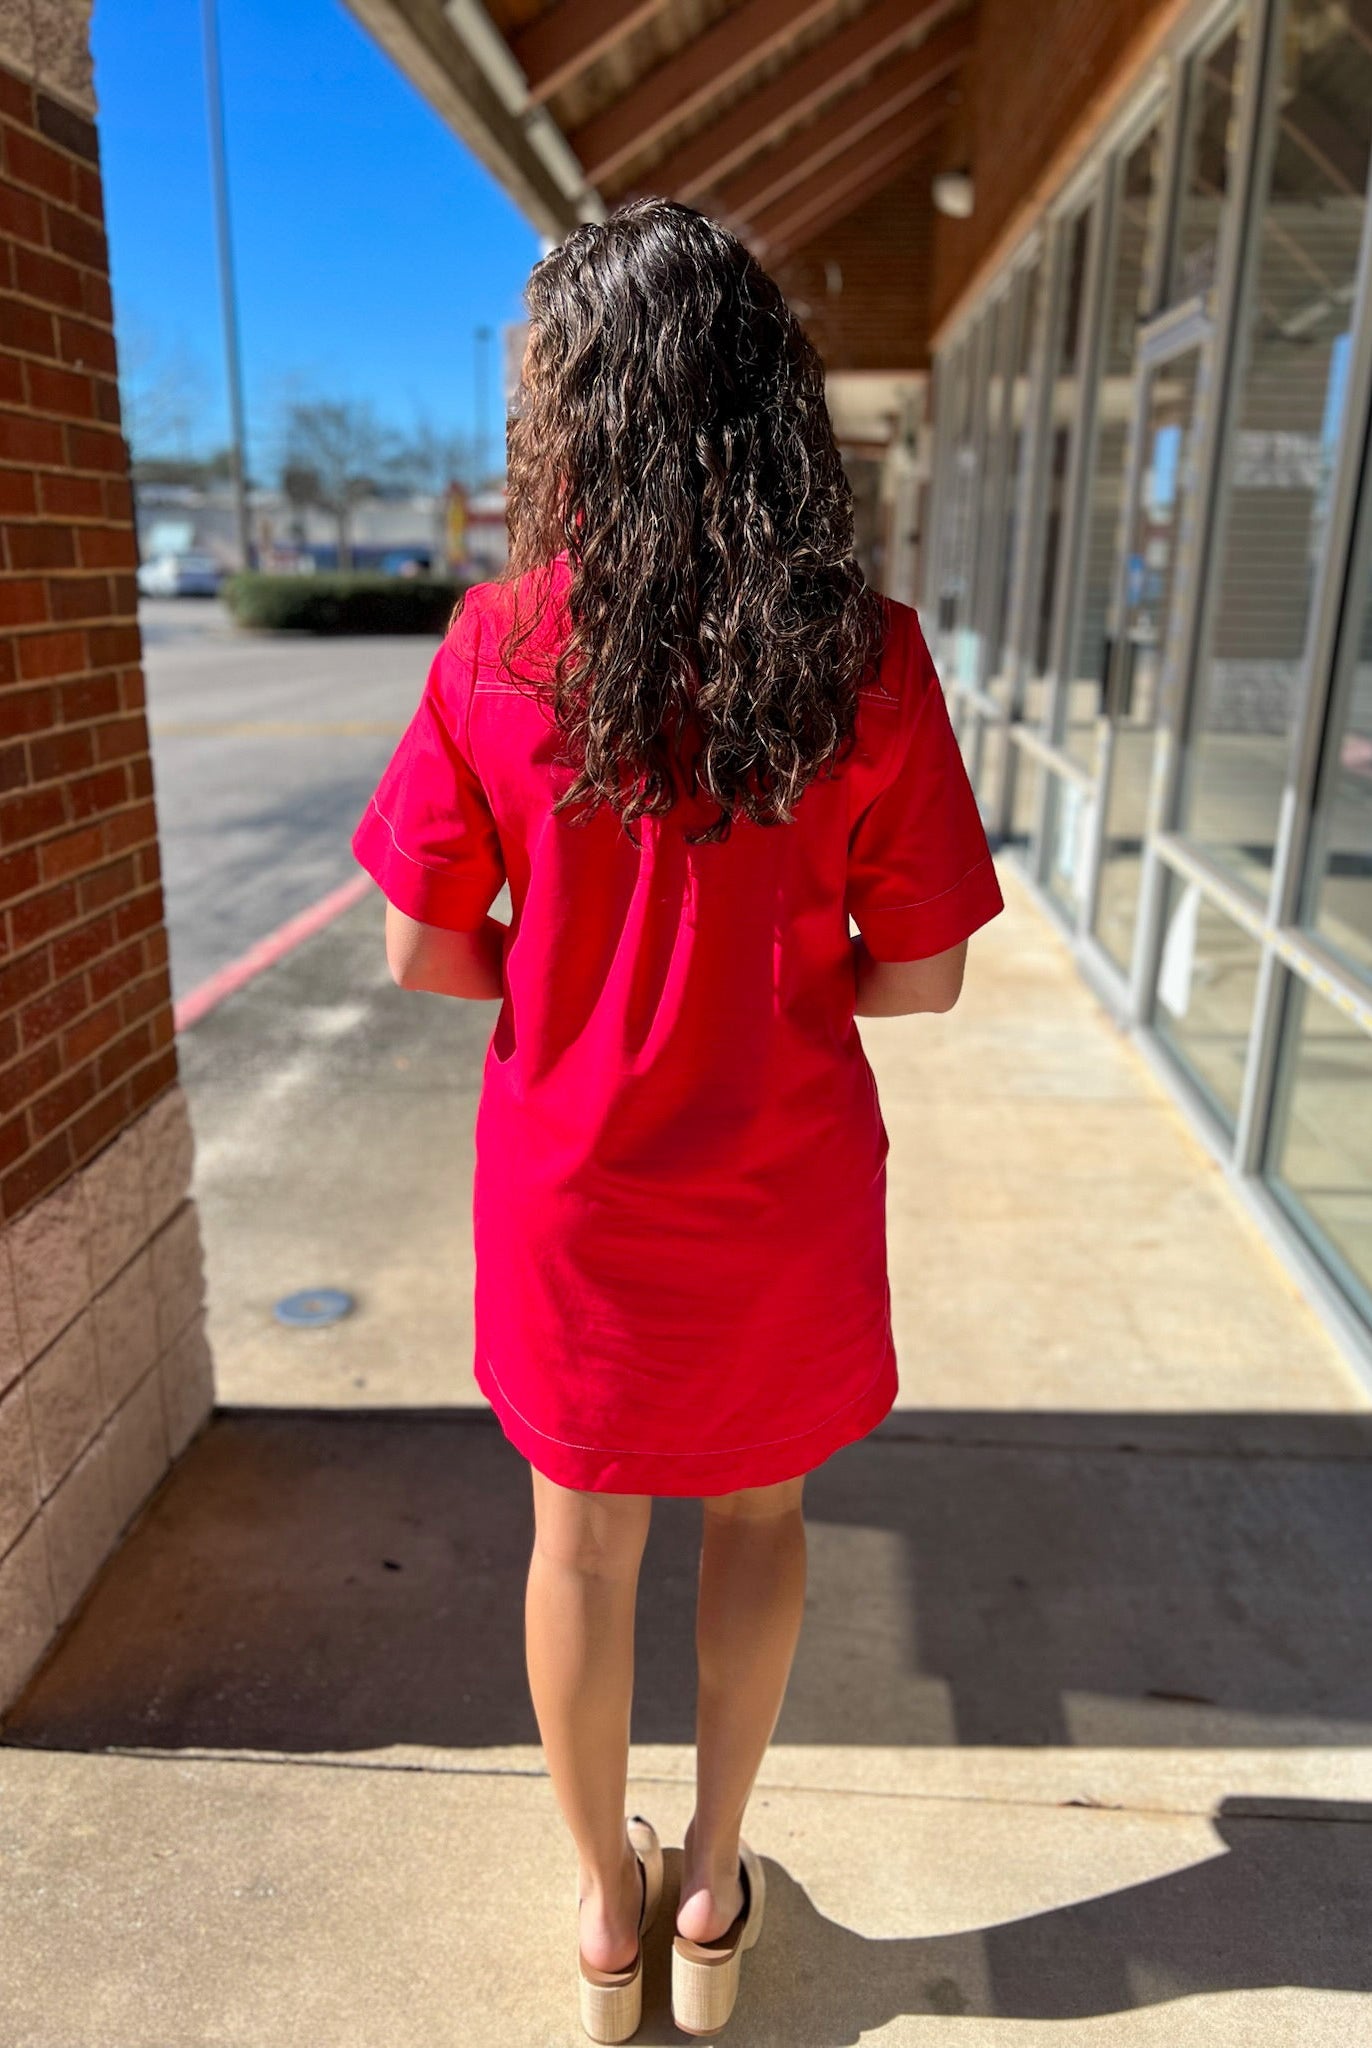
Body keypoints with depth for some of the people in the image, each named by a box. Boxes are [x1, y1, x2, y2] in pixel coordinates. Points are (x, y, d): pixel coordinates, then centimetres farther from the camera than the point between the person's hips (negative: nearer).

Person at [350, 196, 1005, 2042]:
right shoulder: (865, 656, -14)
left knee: (584, 1537, 21)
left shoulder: (498, 648, -14)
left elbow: (425, 952, -9)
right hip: (786, 1190, 1)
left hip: (572, 1184, 0)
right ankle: (713, 1892, 44)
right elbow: (919, 978, -11)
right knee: (759, 1511, 25)